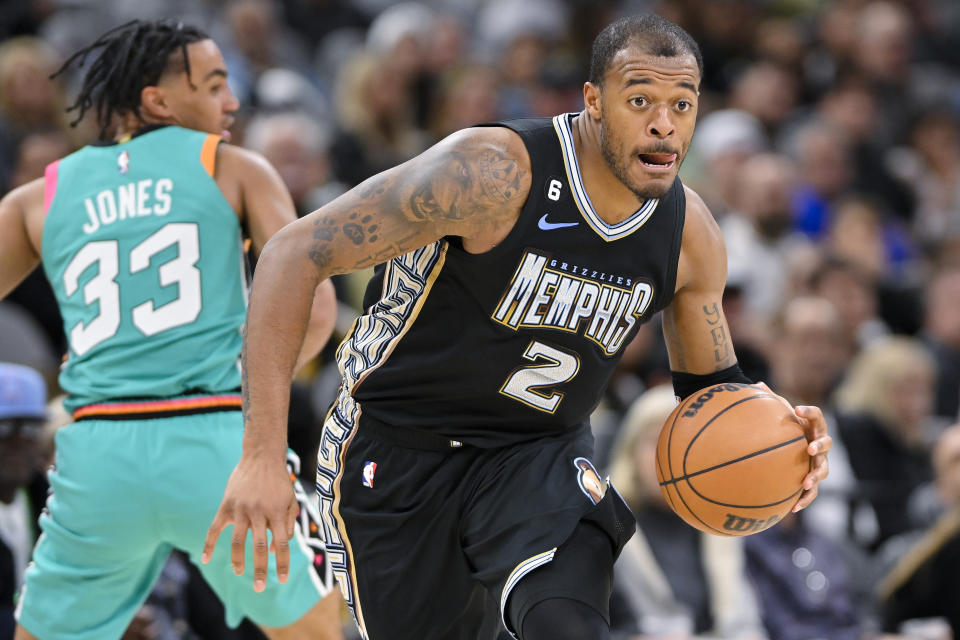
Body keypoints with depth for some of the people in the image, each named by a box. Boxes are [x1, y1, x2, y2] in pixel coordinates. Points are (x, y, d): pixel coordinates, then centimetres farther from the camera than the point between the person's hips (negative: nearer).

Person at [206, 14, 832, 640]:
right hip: (397, 449, -3)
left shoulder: (691, 235, -9)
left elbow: (710, 384, 9)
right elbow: (296, 253, -27)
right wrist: (263, 456, -33)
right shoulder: (494, 172, -28)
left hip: (538, 452, 3)